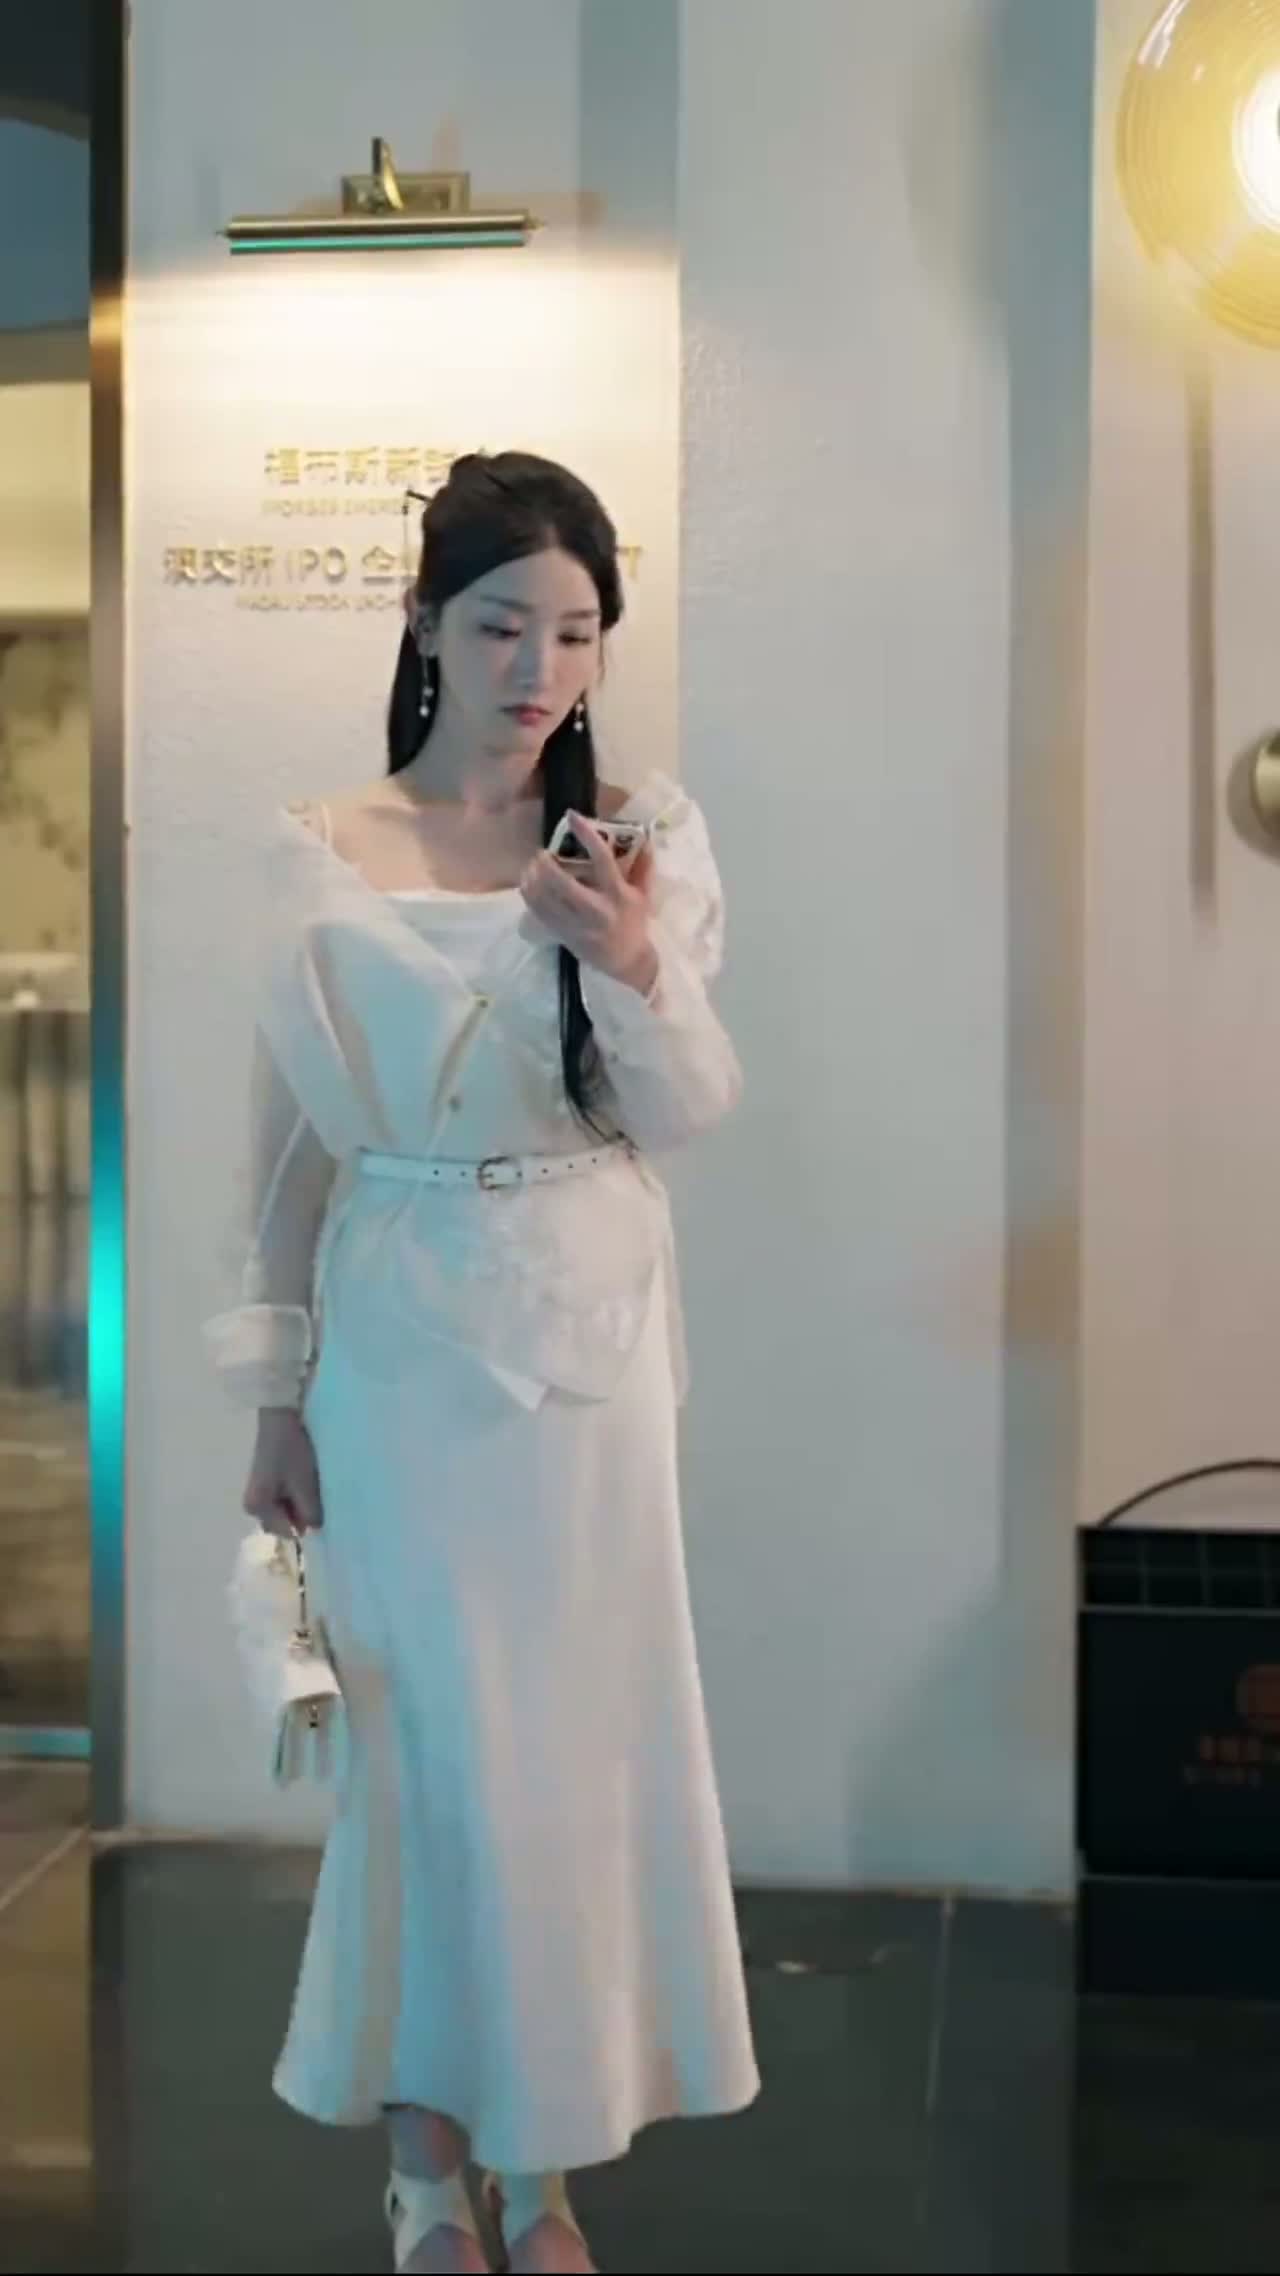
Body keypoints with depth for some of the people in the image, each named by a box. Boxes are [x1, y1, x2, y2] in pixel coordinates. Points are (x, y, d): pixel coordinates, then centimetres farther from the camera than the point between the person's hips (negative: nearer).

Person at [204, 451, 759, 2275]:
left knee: (578, 1727, 7)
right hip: (400, 1339, -1)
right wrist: (274, 1393, 1)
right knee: (425, 1736, 5)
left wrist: (632, 968, -23)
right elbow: (293, 1136, 1)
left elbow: (688, 1116, -3)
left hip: (593, 1335, 2)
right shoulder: (321, 856, -3)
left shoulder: (646, 837, 0)